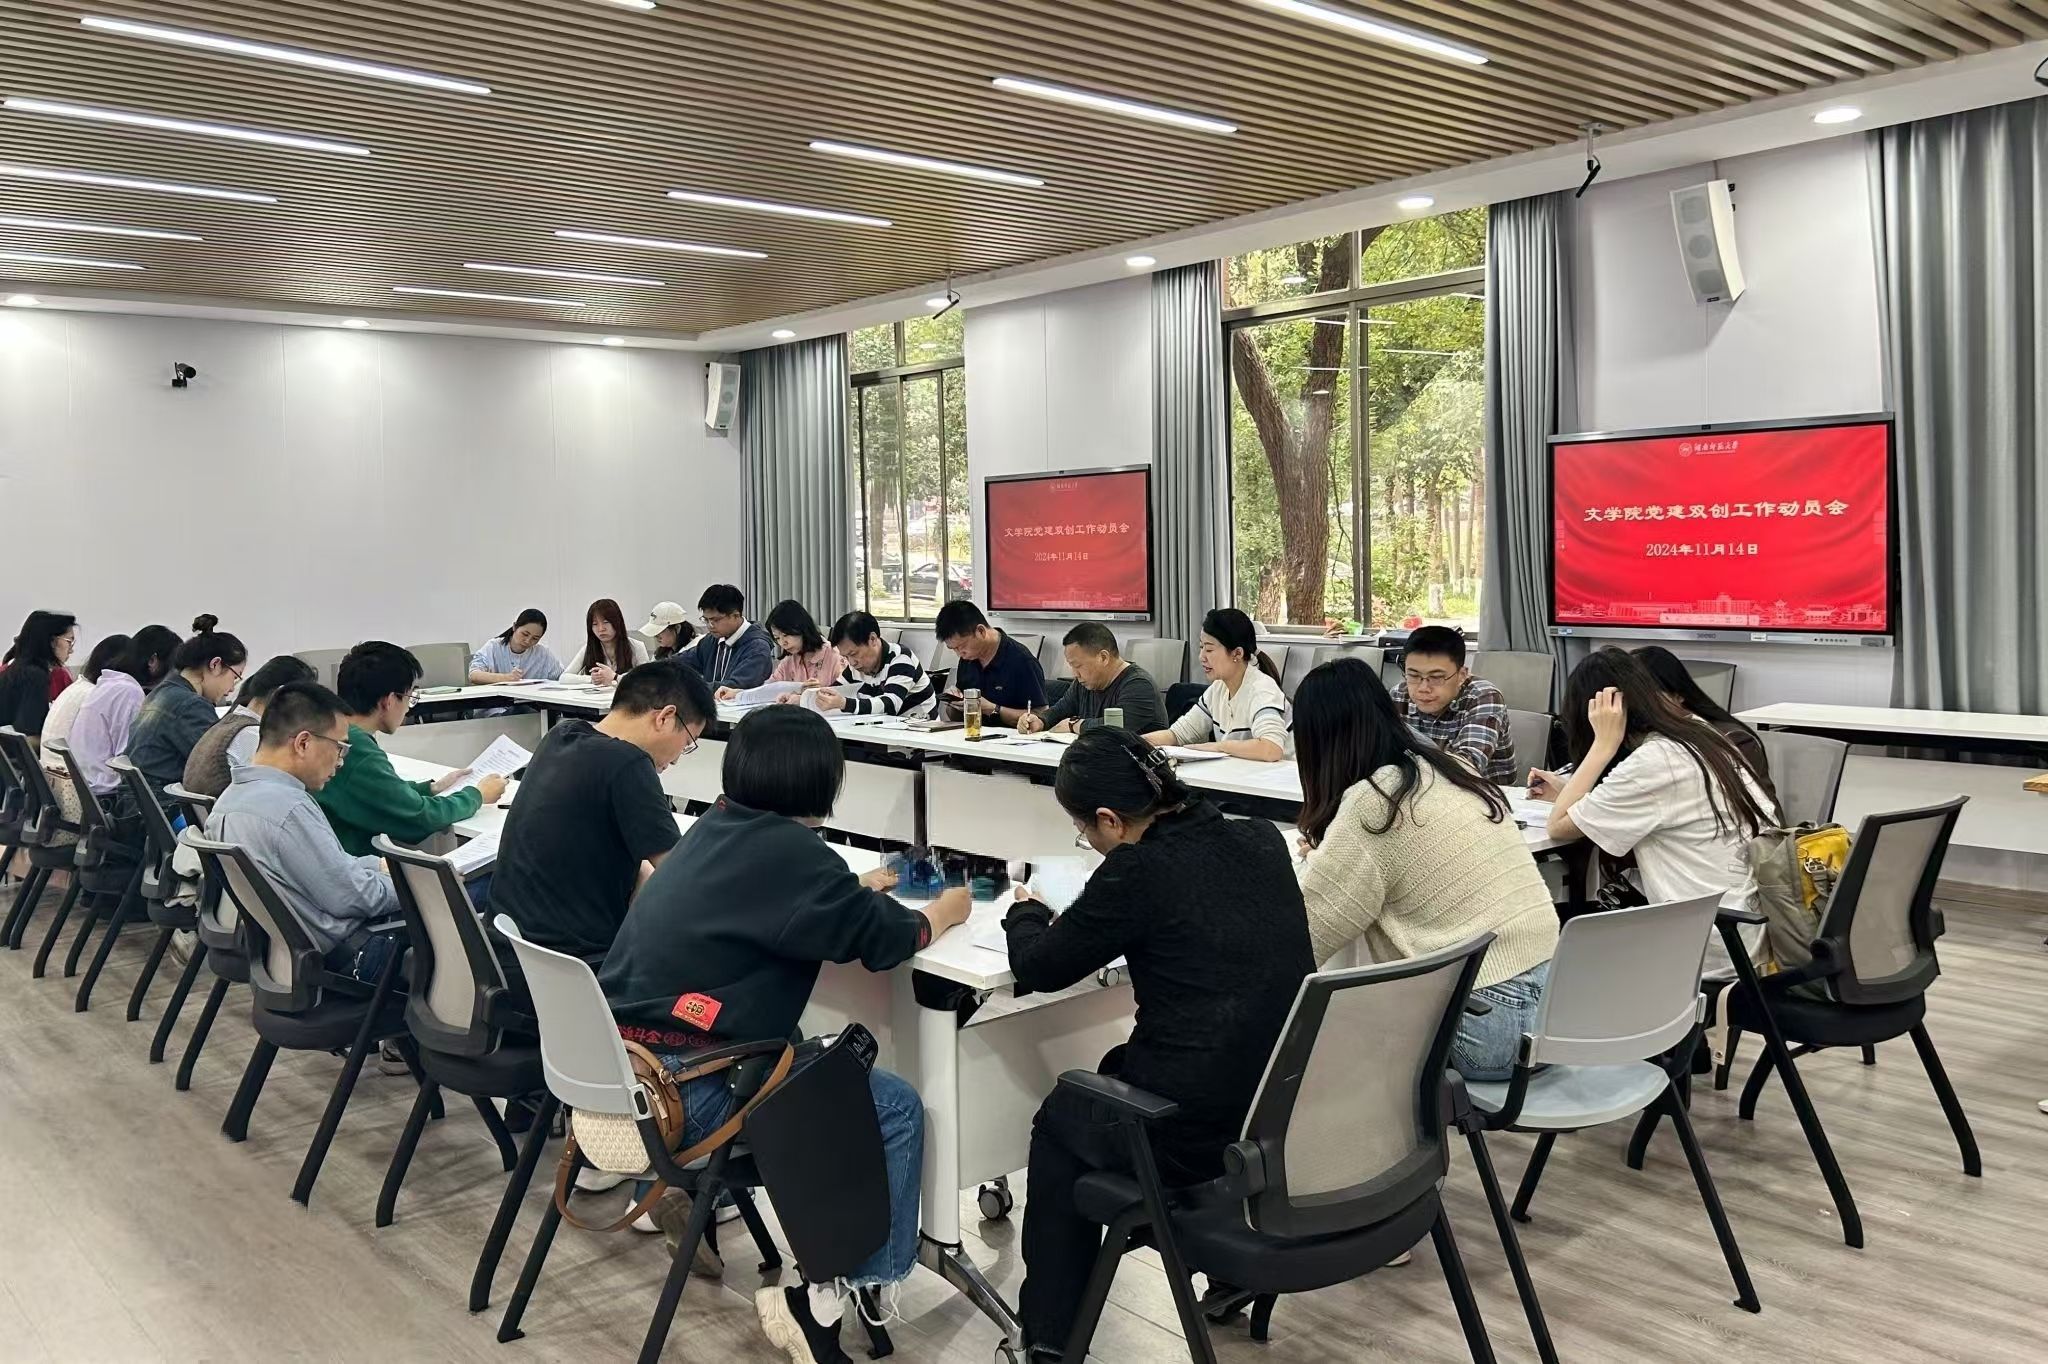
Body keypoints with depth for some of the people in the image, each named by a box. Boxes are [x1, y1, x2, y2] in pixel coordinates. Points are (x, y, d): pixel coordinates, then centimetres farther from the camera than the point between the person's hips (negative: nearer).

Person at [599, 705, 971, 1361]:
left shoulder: (717, 826, 9)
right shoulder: (788, 848, -15)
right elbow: (887, 940, -5)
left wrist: (857, 889, 34)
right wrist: (942, 913, 14)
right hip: (683, 1090, -9)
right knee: (897, 1109, -1)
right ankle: (824, 1300, 1)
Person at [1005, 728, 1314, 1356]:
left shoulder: (1139, 869, -16)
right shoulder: (1261, 840, 2)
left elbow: (1038, 968, -2)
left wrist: (1027, 913, 18)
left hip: (1201, 1131, -6)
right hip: (1294, 1110, 6)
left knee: (1062, 1120, 22)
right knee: (1118, 1070, 31)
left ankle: (1051, 1333, 27)